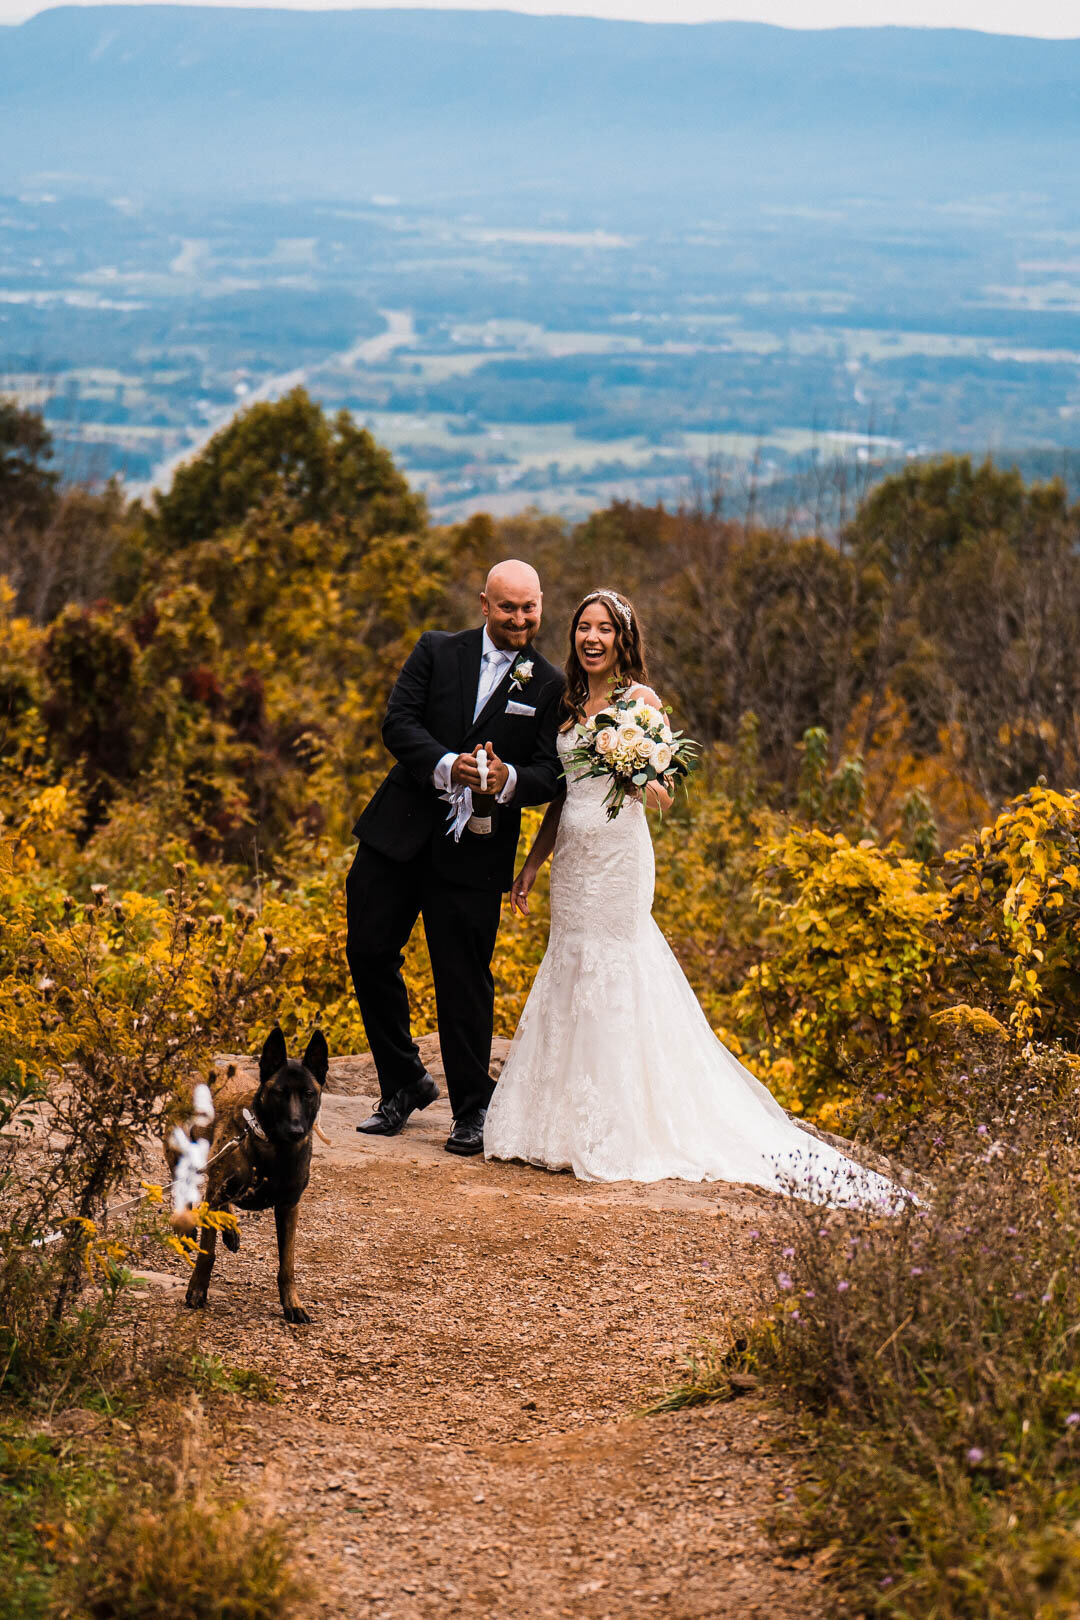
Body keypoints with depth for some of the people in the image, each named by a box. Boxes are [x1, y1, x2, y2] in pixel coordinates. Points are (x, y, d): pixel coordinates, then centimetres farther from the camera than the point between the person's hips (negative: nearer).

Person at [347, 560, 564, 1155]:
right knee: (369, 951, 4)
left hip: (475, 853, -2)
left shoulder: (549, 686, 3)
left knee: (465, 979, 0)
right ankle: (404, 1083, 22)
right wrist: (447, 765, -22)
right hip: (400, 835, 2)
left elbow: (550, 774, -1)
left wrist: (508, 779, -23)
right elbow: (398, 723, -5)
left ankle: (472, 1111, 13)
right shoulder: (436, 651, 5)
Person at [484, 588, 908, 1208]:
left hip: (618, 855, -7)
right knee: (571, 977, 7)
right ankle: (575, 1126, 13)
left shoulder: (640, 699, -5)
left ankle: (619, 1134, -3)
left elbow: (664, 795, -9)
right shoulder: (570, 703, 15)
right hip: (572, 858, 7)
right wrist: (532, 864, 17)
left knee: (613, 980, -8)